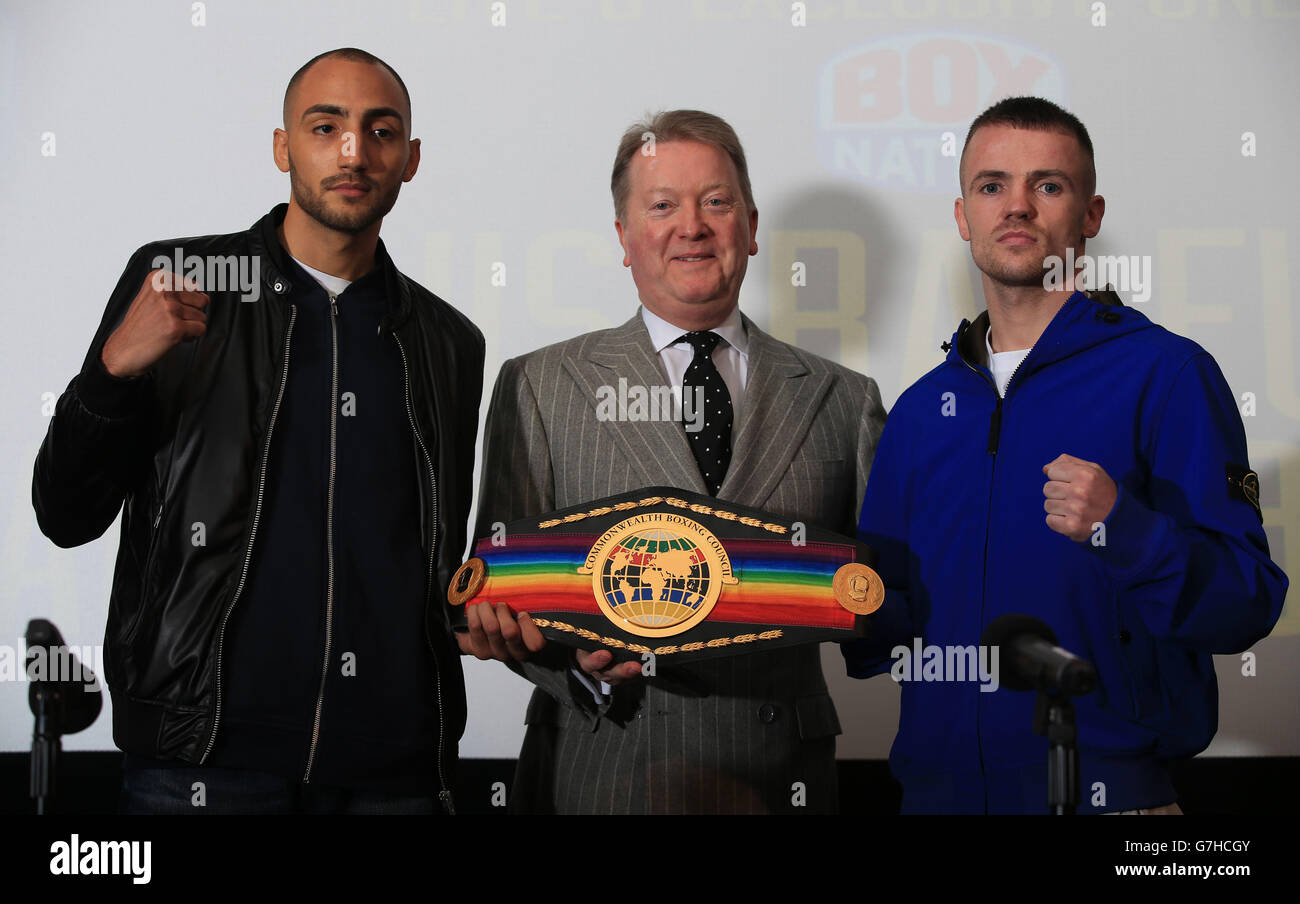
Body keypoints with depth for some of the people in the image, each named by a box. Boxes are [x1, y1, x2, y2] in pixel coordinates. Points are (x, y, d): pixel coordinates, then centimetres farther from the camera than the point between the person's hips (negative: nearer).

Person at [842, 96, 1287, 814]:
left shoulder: (1164, 373, -6)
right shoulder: (921, 410, 9)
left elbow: (1247, 606, -12)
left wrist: (1123, 528, -27)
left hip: (1110, 790, -4)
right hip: (940, 786, 4)